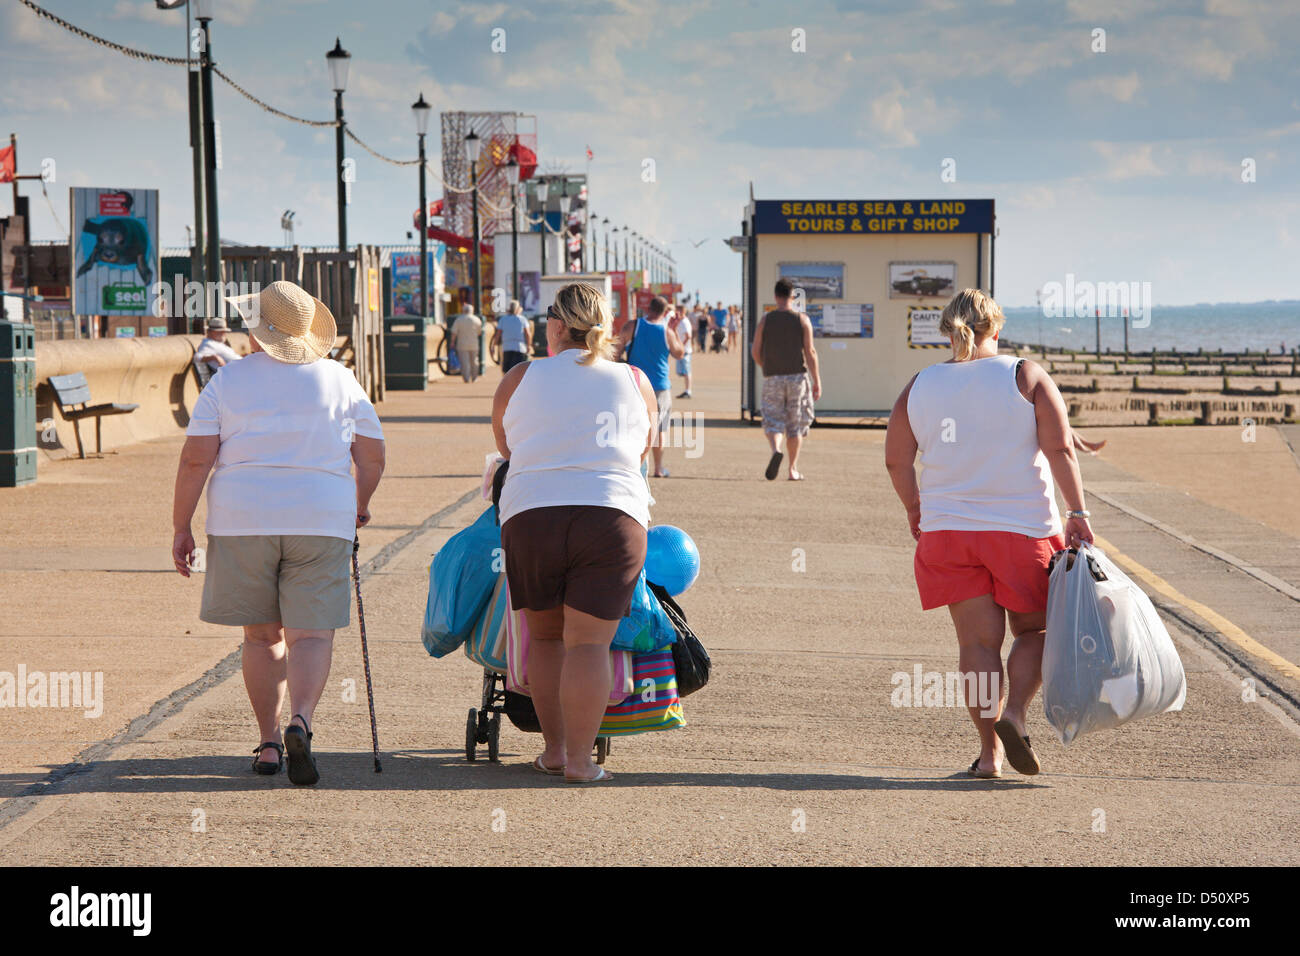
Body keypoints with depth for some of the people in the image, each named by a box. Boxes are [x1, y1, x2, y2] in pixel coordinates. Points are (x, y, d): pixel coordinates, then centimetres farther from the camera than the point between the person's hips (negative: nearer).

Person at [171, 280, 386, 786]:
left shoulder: (228, 380, 3)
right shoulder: (339, 380, 7)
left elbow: (195, 460, -3)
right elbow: (372, 458, 7)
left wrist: (181, 527, 2)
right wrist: (358, 506, 23)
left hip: (242, 519, 0)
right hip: (321, 519, 0)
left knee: (262, 635, 14)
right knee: (311, 635, -1)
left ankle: (268, 743, 13)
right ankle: (300, 723, -26)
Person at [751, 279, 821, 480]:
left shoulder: (765, 320, 1)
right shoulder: (802, 320, -2)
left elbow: (755, 351, 1)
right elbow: (810, 352, -5)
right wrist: (817, 382, -1)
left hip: (772, 378, 0)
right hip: (797, 375, 0)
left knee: (773, 421, 3)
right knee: (796, 424, 9)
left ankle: (776, 450, -28)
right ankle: (793, 469, 11)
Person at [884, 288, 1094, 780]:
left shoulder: (921, 385, 4)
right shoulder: (1026, 377, -3)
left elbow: (896, 460, 7)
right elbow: (1060, 448, -11)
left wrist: (916, 509, 22)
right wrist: (1077, 513, -8)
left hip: (949, 531, 2)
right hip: (1024, 527, -2)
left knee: (978, 641, 5)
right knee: (1033, 630, 13)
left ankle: (990, 750, 2)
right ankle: (1013, 713, -9)